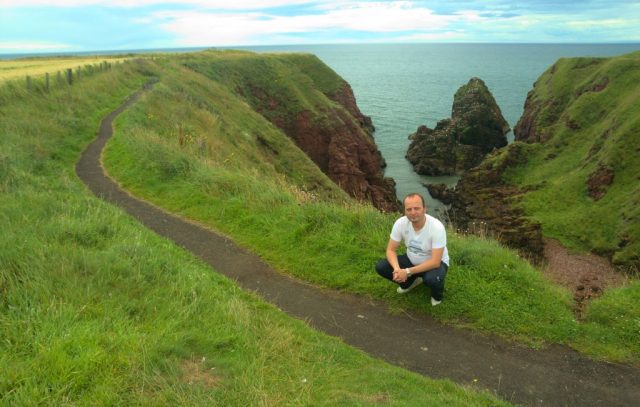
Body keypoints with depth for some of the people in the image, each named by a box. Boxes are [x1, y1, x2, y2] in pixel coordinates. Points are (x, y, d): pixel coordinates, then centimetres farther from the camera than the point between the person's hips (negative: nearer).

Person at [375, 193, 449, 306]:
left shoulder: (437, 227, -33)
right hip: (412, 260, 4)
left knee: (432, 279, -40)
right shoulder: (400, 223, -20)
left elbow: (435, 262, -33)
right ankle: (411, 281, 13)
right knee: (380, 267, -15)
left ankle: (437, 294, 0)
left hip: (435, 263, -4)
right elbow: (391, 250, -12)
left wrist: (407, 272, -38)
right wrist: (397, 269, -33)